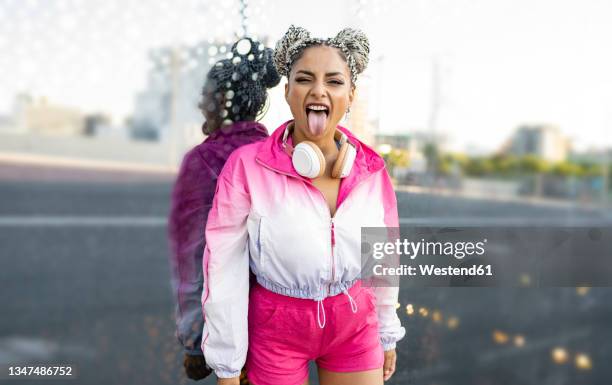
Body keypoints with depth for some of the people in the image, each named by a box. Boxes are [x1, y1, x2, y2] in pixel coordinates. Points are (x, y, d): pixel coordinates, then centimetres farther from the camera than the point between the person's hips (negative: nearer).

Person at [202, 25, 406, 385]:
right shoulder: (246, 166, -16)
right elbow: (224, 268, -12)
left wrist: (388, 335, 13)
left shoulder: (372, 168, -5)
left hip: (356, 327, 3)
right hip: (276, 329, -2)